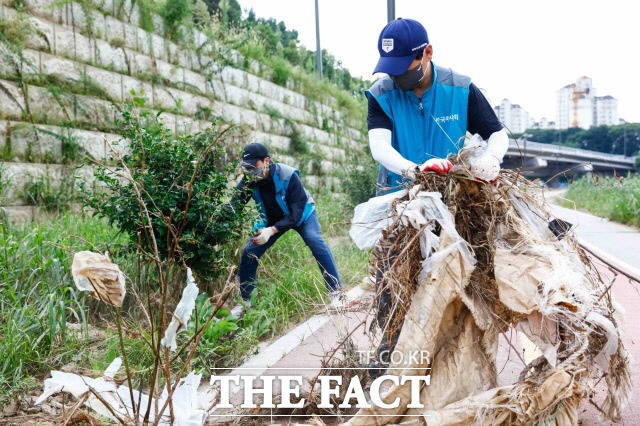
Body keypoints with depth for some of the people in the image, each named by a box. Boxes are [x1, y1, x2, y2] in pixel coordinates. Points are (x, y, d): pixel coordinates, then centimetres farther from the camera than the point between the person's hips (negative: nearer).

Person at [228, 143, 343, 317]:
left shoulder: (288, 176, -35)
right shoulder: (248, 181, -22)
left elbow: (296, 212, -36)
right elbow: (234, 206, -23)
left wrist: (272, 230, -49)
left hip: (302, 214, -4)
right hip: (271, 219, 4)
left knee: (315, 241, -29)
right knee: (249, 252, -7)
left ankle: (336, 291, -21)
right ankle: (245, 301, 7)